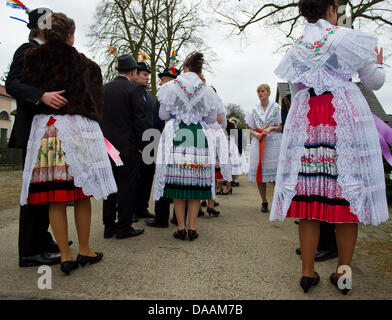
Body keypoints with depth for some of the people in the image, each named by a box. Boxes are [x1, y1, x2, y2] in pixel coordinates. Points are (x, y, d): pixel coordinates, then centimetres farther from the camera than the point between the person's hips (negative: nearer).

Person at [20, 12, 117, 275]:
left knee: (55, 198, 4)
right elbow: (95, 98, 7)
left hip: (44, 129, 3)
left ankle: (65, 256, 10)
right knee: (82, 194, 6)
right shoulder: (84, 64, 3)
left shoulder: (33, 58, 8)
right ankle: (84, 250, 17)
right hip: (77, 127, -2)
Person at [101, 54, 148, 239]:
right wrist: (142, 145, -6)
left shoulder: (104, 89, 10)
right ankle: (124, 227, 9)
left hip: (108, 146, 6)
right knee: (127, 187, 2)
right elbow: (141, 120, -12)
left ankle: (109, 226, 20)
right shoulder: (135, 89, -8)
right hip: (128, 146, -6)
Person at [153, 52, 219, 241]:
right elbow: (212, 118, 9)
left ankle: (181, 228, 8)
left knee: (177, 182, 4)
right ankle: (192, 227, 9)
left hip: (175, 139, -1)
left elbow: (163, 115, 5)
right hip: (199, 140, 1)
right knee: (196, 183, 6)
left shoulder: (171, 86, 2)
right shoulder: (207, 90, 5)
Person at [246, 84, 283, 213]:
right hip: (258, 143, 3)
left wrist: (271, 128, -15)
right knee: (259, 171, 1)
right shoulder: (254, 110, 14)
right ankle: (264, 202, 12)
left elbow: (282, 127, 2)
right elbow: (251, 129, 14)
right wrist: (256, 134, -7)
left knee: (276, 172, -8)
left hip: (273, 143, -3)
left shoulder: (276, 108, 5)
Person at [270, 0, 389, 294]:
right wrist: (378, 62, 30)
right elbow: (375, 82, 10)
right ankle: (343, 270, 7)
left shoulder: (296, 49, 16)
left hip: (304, 121, 3)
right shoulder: (348, 37, 6)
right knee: (347, 192, 2)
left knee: (309, 196, 1)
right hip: (347, 117, -2)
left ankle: (308, 272, 6)